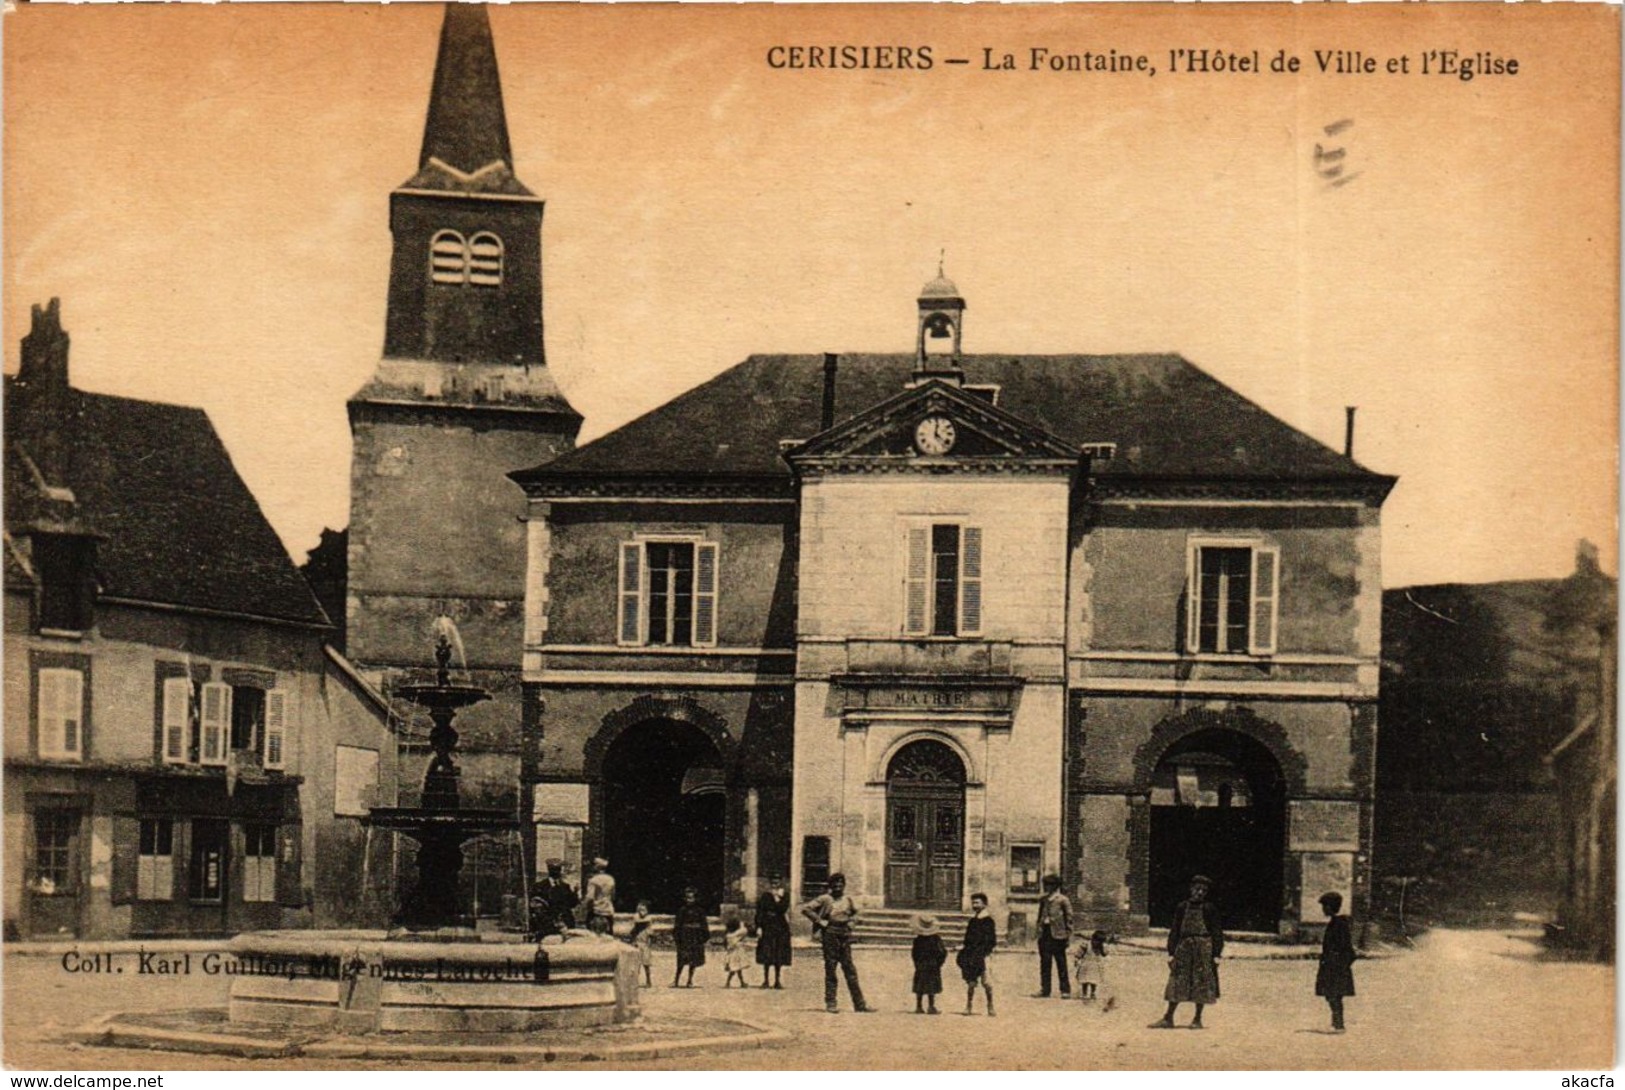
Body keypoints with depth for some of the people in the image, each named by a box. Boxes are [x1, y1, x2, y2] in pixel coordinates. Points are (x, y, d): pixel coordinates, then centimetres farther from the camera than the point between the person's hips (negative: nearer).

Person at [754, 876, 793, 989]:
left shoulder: (785, 895, 4)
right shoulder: (765, 895, -1)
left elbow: (783, 909, -9)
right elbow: (760, 912, -2)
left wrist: (778, 898, -14)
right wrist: (759, 927, -8)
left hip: (781, 928, 1)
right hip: (767, 927, -1)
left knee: (779, 956, 3)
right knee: (766, 955, -3)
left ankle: (777, 981, 11)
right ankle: (765, 980, 5)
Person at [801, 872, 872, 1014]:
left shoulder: (848, 900, 9)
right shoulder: (824, 899, -4)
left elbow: (854, 910, 30)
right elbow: (805, 908, -8)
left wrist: (848, 921, 14)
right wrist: (819, 921, -10)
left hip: (845, 936, 4)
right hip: (830, 937, -4)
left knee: (850, 970, 4)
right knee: (830, 970, 0)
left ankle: (859, 1004, 4)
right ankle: (830, 1003, 6)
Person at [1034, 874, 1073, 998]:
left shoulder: (1062, 900, -4)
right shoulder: (1043, 900, 12)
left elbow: (1069, 918, -3)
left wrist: (1068, 935, -7)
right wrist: (1039, 932, 12)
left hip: (1057, 935, -5)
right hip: (1045, 933, 5)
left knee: (1061, 964, -1)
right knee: (1045, 963, 5)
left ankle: (1065, 990, 4)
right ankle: (1044, 989, 9)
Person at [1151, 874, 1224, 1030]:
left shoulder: (1210, 909, 2)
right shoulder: (1182, 907, 9)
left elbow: (1216, 933, 2)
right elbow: (1174, 931, 11)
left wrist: (1216, 955, -5)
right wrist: (1171, 953, 6)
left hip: (1204, 948, -2)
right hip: (1184, 947, 2)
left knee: (1201, 984, 0)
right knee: (1177, 983, 1)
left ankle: (1197, 1019, 9)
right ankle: (1168, 1018, 3)